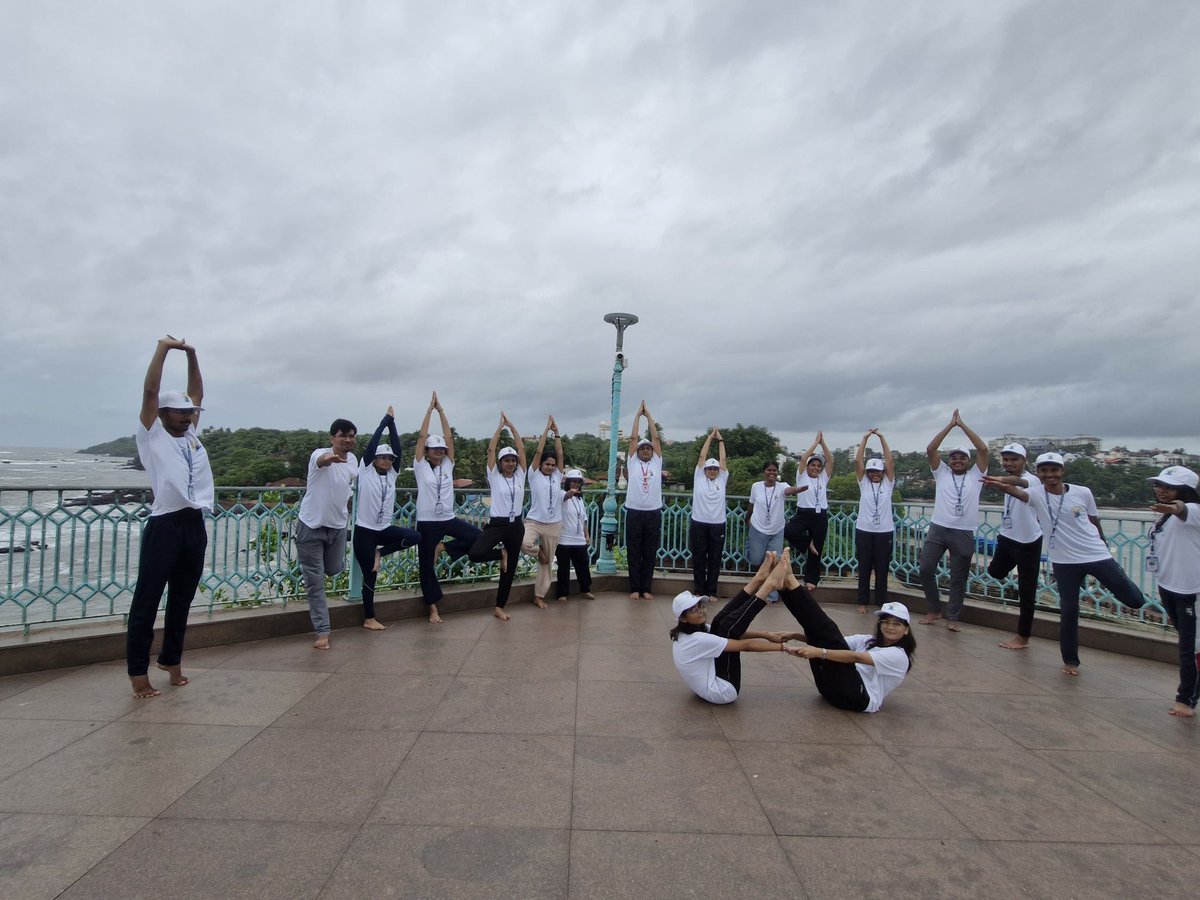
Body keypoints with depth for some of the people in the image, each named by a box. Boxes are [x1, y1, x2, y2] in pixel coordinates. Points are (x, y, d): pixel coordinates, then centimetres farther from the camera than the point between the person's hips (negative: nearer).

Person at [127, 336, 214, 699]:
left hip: (195, 526, 6)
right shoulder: (152, 436, 3)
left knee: (182, 600, 14)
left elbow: (197, 394, 21)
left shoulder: (191, 435, 18)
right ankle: (138, 672, 8)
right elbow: (150, 391, -4)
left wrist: (191, 355, 16)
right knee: (146, 600, 1)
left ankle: (172, 660, 27)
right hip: (164, 526, -6)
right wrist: (163, 348, -2)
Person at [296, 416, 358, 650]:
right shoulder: (320, 453, -18)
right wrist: (329, 458, -69)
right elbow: (321, 461, -45)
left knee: (334, 570, 21)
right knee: (315, 583, 0)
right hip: (311, 526, -5)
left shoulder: (353, 460, 2)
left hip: (338, 526, 6)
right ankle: (322, 632, 10)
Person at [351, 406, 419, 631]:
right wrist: (385, 420, -10)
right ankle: (369, 619, 16)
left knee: (415, 537, -19)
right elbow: (372, 444, -14)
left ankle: (380, 553, 3)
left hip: (385, 528, 5)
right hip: (364, 530, -5)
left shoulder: (392, 473, 6)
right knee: (370, 575, 1)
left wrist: (392, 423, -6)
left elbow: (396, 447, -3)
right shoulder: (366, 470, -5)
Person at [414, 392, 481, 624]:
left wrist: (440, 409, 1)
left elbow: (449, 437, 2)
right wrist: (429, 409, -5)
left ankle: (443, 548, 5)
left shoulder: (447, 465, 6)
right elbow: (422, 436, -8)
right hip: (427, 522, -3)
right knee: (427, 566, 3)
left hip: (449, 519, 3)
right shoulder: (421, 466, -1)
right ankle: (433, 609, 17)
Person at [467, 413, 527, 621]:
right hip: (497, 524, -3)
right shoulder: (494, 476, -1)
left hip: (516, 526, 3)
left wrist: (512, 426, 3)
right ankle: (501, 554, 6)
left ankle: (499, 607, 23)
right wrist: (500, 426, -4)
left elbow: (522, 449, 2)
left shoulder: (520, 476, 7)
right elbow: (491, 449, -8)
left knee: (510, 569, 8)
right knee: (474, 554, -26)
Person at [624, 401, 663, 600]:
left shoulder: (657, 462, 11)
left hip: (653, 514, 1)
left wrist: (649, 415, 11)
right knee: (634, 553, 4)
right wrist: (638, 414, 10)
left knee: (650, 554, 7)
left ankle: (646, 588, 16)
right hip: (634, 513, -1)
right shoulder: (633, 462, 9)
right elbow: (633, 437, 6)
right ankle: (634, 589, 13)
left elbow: (655, 437, 7)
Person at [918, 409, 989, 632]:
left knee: (958, 578, 5)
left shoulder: (976, 475, 7)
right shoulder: (941, 472, 9)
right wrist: (951, 424, -1)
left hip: (964, 534, -1)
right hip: (938, 529, 1)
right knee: (926, 569, -2)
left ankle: (952, 617, 19)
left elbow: (983, 449, -3)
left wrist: (962, 424, 0)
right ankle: (934, 610, 17)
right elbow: (930, 449, -1)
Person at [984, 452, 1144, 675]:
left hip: (1097, 556, 1)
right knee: (1068, 611, 2)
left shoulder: (1083, 493, -6)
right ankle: (1070, 660, 18)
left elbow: (1095, 522, 8)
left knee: (1133, 599, 8)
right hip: (1065, 562, -1)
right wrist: (1002, 484, -58)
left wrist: (1103, 546, 19)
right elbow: (1018, 492, -35)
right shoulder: (1037, 494, -12)